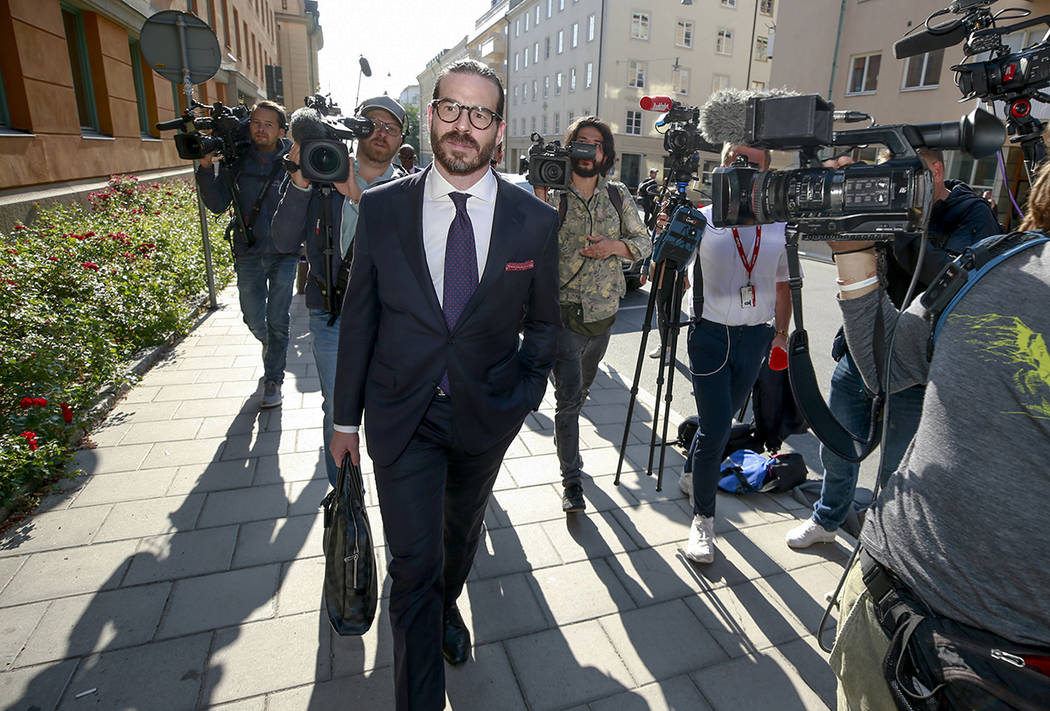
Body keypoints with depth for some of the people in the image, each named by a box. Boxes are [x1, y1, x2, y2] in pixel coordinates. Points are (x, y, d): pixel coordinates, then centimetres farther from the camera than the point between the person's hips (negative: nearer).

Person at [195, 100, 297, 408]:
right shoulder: (235, 160, 0)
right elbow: (218, 204, -6)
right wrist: (206, 167, -17)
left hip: (283, 254, -2)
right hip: (248, 253, 3)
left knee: (277, 320, 0)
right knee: (254, 319, 11)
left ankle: (273, 379, 14)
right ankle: (274, 352, 43)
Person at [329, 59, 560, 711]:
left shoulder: (535, 220, -7)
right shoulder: (382, 207, -7)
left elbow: (544, 324, 4)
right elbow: (359, 319, -1)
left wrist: (521, 401, -3)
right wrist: (346, 418, 4)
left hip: (487, 414, 2)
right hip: (402, 415, -1)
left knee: (462, 533, 24)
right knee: (414, 563, 3)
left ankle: (446, 606, 58)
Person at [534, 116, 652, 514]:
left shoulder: (619, 195, 6)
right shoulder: (553, 197, -5)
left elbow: (644, 244, 8)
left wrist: (615, 246, -11)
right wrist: (540, 193, -25)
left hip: (604, 314, 5)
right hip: (566, 313, -4)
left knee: (582, 391, 22)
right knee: (569, 397, -9)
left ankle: (567, 443, 51)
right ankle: (571, 479, 5)